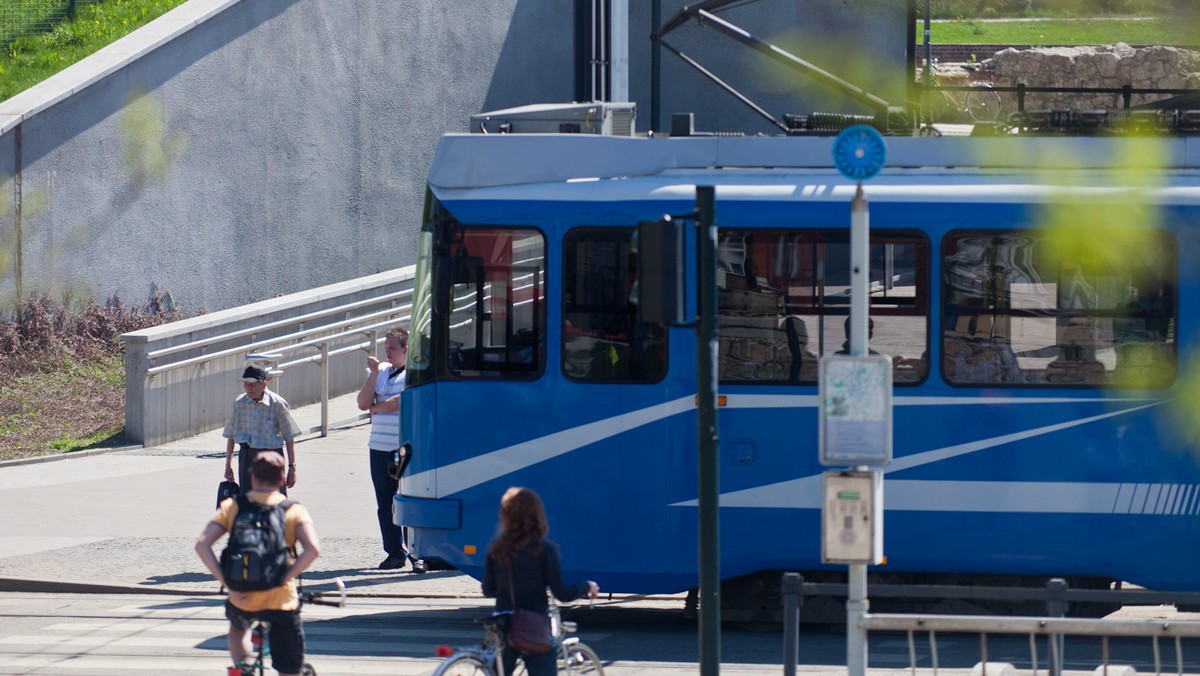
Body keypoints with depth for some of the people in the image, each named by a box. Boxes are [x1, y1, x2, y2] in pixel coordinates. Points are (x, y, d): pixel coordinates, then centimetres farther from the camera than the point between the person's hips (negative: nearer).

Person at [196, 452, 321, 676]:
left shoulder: (232, 506, 5)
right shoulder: (294, 510, 2)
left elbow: (202, 544, -6)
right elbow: (312, 549, -15)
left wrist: (228, 583, -7)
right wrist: (283, 579, -10)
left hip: (242, 600, 2)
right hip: (281, 599, -2)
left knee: (238, 625, 39)